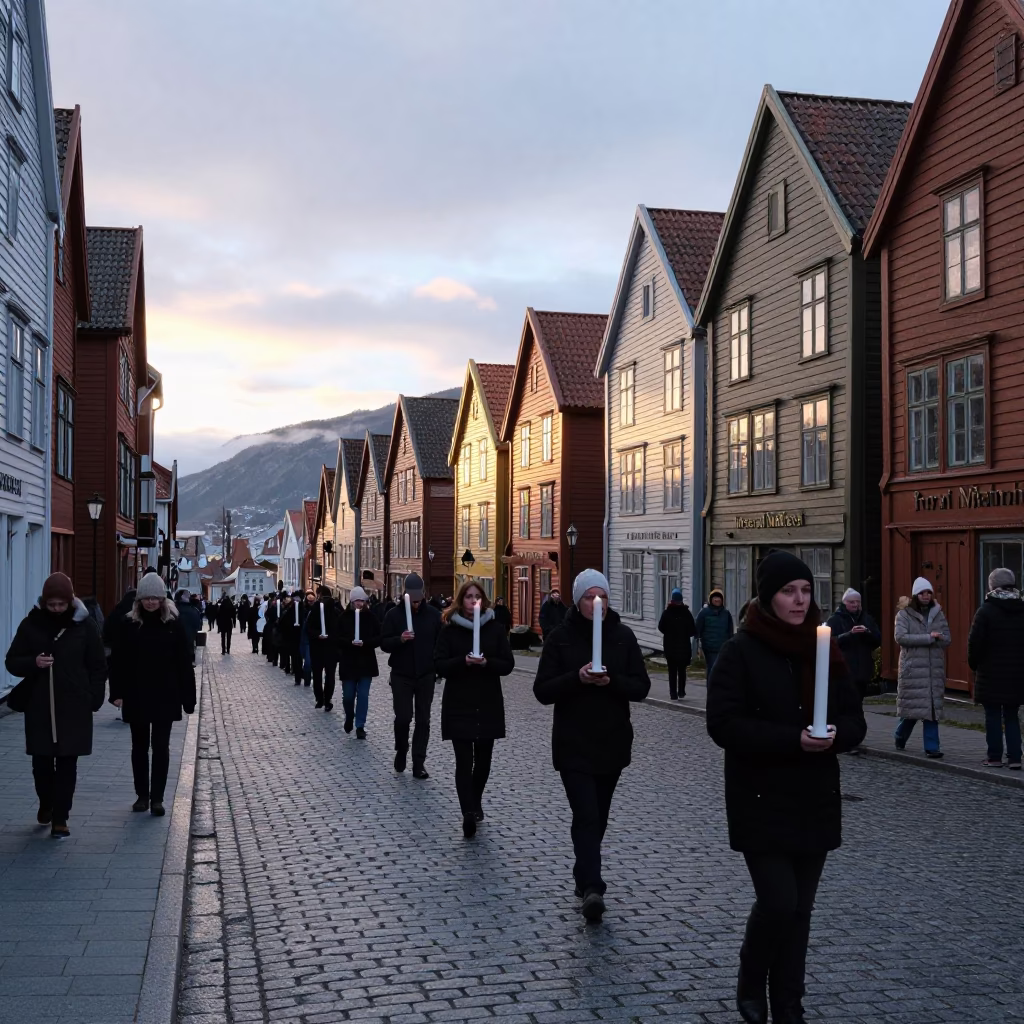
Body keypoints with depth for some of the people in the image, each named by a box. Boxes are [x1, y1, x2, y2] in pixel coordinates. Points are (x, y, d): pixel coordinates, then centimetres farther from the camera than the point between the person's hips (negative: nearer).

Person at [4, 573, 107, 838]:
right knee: (41, 761, 9)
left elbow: (98, 666, 3)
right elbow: (12, 662, 5)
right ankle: (46, 804, 34)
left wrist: (92, 699, -5)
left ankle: (60, 817, 9)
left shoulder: (84, 625, -2)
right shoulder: (31, 624, 1)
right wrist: (33, 662, -15)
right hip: (39, 707, 1)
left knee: (67, 763, 2)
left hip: (74, 708, -1)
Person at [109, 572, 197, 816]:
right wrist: (117, 692, -9)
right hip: (136, 696, 1)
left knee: (161, 747, 2)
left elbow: (184, 663, -3)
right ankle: (142, 794, 22)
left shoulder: (173, 624, -3)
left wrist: (187, 697, -6)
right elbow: (119, 661, -1)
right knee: (139, 746, 11)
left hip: (165, 697, -1)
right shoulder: (130, 624, -1)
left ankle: (157, 798, 7)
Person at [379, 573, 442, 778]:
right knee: (403, 717, -4)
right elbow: (384, 643, -5)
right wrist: (400, 639, -24)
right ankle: (401, 751, 23)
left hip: (426, 676, 1)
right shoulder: (394, 614, -3)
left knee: (423, 720, 3)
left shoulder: (433, 615, 0)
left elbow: (441, 643, 5)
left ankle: (418, 763, 9)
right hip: (401, 675, -1)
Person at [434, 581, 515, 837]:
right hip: (458, 705, -2)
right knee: (464, 761, -8)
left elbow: (508, 664, 0)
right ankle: (469, 813, -14)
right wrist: (463, 661, -21)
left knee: (483, 759, 11)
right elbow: (440, 665, -5)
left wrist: (486, 662, -18)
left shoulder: (496, 628, 3)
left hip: (488, 704, 2)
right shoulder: (449, 630, 0)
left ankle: (475, 802, 33)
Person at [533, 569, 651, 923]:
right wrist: (577, 678, -23)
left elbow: (641, 687, 0)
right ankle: (592, 888, -20)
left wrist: (611, 680, -19)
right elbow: (543, 691, -7)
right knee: (587, 816, -14)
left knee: (597, 817, 15)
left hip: (613, 743, 3)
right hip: (573, 745, -3)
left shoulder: (623, 635, 3)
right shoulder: (560, 637, -3)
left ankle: (585, 878, 32)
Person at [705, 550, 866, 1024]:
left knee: (800, 909, 9)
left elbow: (854, 720, 9)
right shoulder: (741, 652, -8)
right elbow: (723, 724, -16)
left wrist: (836, 734, -15)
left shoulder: (824, 651, 7)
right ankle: (750, 986, 18)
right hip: (761, 802, -5)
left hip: (816, 802, 5)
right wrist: (793, 739, -23)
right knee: (778, 902, -10)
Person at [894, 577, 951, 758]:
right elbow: (900, 637, -14)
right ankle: (900, 736, 27)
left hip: (934, 668, 3)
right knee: (912, 707, 1)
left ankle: (931, 747, 4)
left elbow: (947, 639, 5)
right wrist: (928, 637, -17)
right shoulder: (904, 614, 0)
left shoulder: (938, 613, 10)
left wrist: (924, 639, -11)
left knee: (932, 707, 1)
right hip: (912, 668, -3)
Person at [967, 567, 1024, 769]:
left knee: (993, 716, 4)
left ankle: (994, 756, 6)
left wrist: (974, 663, 4)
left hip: (991, 674, -4)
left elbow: (975, 642, -12)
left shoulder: (985, 611, -10)